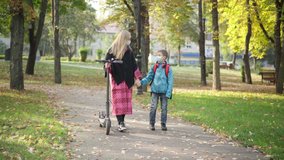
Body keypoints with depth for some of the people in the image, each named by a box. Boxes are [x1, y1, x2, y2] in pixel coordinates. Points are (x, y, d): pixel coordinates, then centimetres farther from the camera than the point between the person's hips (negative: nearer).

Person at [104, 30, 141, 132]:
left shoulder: (129, 51, 9)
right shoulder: (112, 50, -5)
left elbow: (134, 65, 13)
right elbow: (107, 62, -7)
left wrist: (137, 77, 9)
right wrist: (107, 66, -30)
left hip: (127, 80, 5)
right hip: (117, 79, -5)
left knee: (125, 100, 5)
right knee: (118, 100, -8)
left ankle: (121, 121, 15)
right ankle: (120, 123, -10)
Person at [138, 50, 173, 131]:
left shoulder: (168, 68, -4)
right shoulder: (154, 67, 4)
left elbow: (170, 82, -4)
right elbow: (149, 77, 7)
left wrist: (168, 93, -10)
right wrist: (142, 82, -11)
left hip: (164, 92, -1)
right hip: (155, 91, 1)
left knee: (164, 108, 5)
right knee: (153, 107, -3)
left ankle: (163, 124, 15)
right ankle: (152, 123, 6)